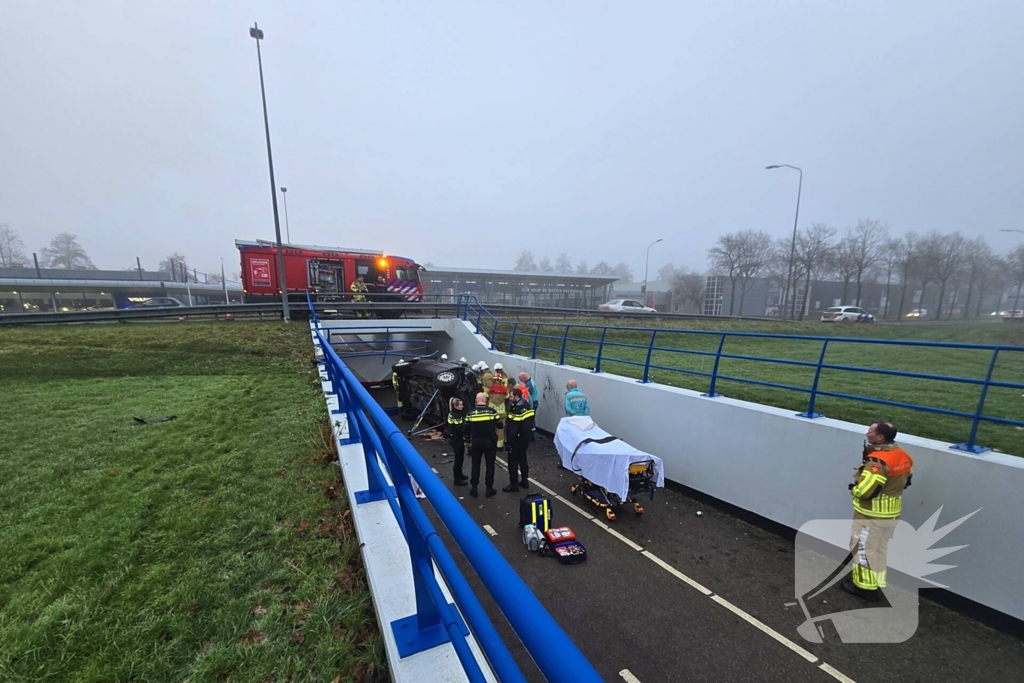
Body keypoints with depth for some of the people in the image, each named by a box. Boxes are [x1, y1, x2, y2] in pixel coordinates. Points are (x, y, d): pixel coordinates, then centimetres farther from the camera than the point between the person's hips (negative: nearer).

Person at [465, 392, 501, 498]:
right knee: (490, 465, 10)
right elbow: (500, 425, -1)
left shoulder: (470, 413, -5)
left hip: (475, 442, 1)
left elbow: (467, 429, 2)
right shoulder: (492, 411, -8)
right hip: (489, 441, -1)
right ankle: (489, 489, 14)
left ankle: (474, 489, 17)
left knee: (475, 465, 13)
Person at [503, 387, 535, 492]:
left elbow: (513, 428, -24)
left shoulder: (517, 409, -22)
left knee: (513, 461, 0)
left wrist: (509, 441, -18)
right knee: (522, 458, 19)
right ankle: (524, 481, 27)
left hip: (518, 440, -9)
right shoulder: (527, 405, 6)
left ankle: (514, 484, 5)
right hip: (526, 438, 9)